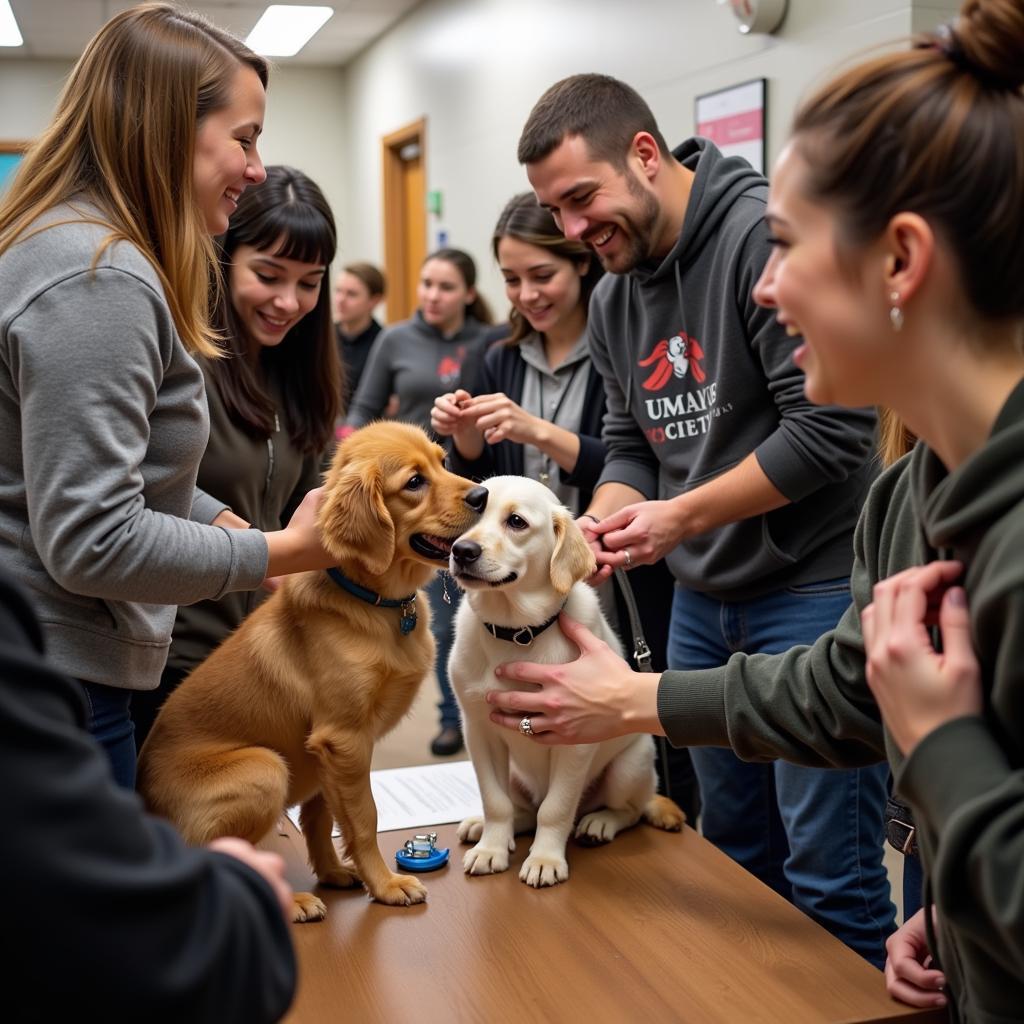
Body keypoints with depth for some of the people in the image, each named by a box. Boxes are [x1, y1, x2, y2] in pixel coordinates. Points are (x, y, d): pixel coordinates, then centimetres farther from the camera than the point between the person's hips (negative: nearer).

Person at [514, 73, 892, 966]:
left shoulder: (765, 235, -17)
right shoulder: (614, 297, 9)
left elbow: (832, 428, -22)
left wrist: (678, 518, -18)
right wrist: (599, 523, -5)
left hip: (815, 590, -8)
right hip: (702, 599, 8)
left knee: (829, 871, -2)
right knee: (737, 853, 18)